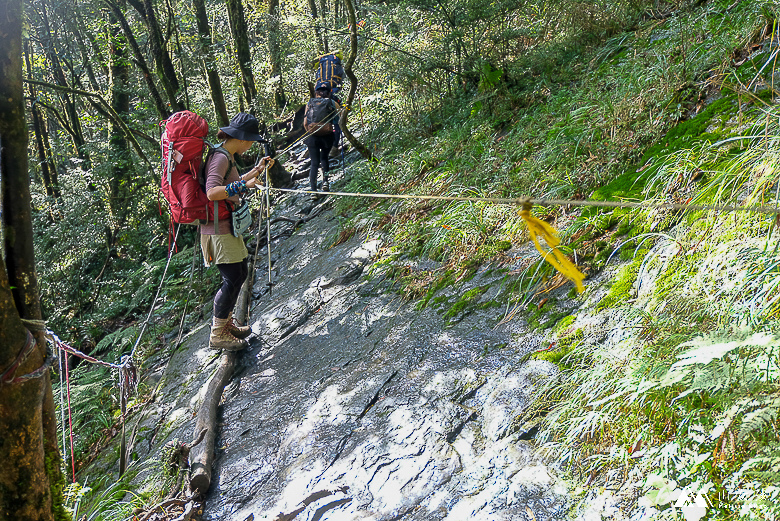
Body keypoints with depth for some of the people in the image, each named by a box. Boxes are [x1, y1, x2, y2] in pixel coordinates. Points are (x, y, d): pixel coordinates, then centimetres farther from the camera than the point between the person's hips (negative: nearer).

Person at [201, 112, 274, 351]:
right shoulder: (220, 158, -18)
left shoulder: (226, 157, 13)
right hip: (218, 230, -11)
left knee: (240, 272, 17)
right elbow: (212, 192, -30)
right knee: (232, 279, -7)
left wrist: (256, 170, 24)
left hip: (227, 227, 11)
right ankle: (217, 335, 4)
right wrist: (243, 185, -36)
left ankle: (226, 323, 31)